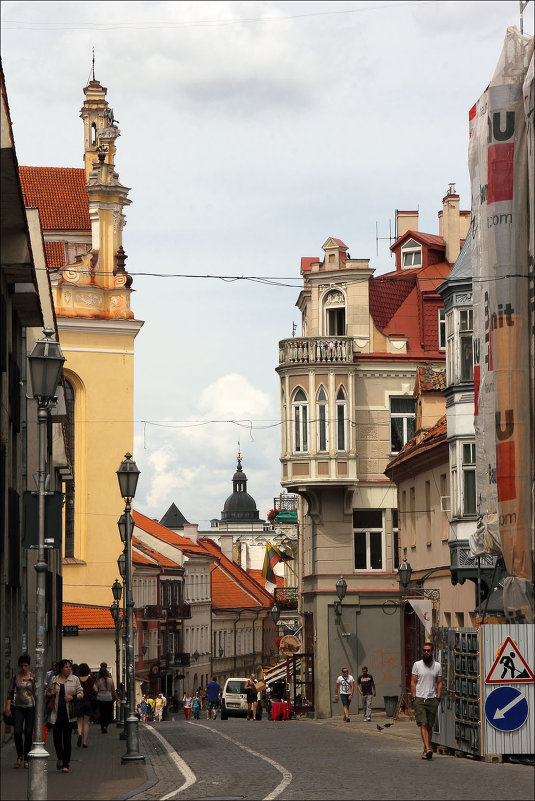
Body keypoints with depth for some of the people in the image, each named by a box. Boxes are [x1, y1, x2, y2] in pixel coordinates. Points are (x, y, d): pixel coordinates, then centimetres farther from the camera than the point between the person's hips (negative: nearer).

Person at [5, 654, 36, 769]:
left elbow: (36, 693, 4)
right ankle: (19, 756, 10)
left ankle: (26, 759, 11)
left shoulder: (33, 677, 2)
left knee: (28, 733, 0)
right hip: (18, 707, 1)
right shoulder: (15, 677, 4)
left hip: (30, 707, 0)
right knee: (17, 731, -11)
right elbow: (10, 691, 6)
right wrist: (8, 705, -5)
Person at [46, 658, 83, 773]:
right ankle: (60, 758, 30)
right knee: (57, 738, 2)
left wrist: (72, 697, -14)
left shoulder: (75, 679, 5)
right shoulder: (54, 680, 8)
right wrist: (51, 694, -4)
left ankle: (65, 765, 2)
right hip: (56, 714, 2)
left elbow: (81, 694, 5)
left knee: (67, 739, -3)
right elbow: (47, 693, 18)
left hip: (69, 715, -2)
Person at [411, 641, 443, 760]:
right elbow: (413, 682, 5)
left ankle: (426, 751, 14)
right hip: (419, 699, -2)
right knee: (423, 724, -14)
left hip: (432, 700, 2)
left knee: (429, 726, 4)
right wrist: (414, 697, -4)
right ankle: (428, 748, -23)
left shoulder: (437, 666, 9)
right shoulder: (417, 665, 4)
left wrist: (438, 698, 0)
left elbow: (439, 683, 10)